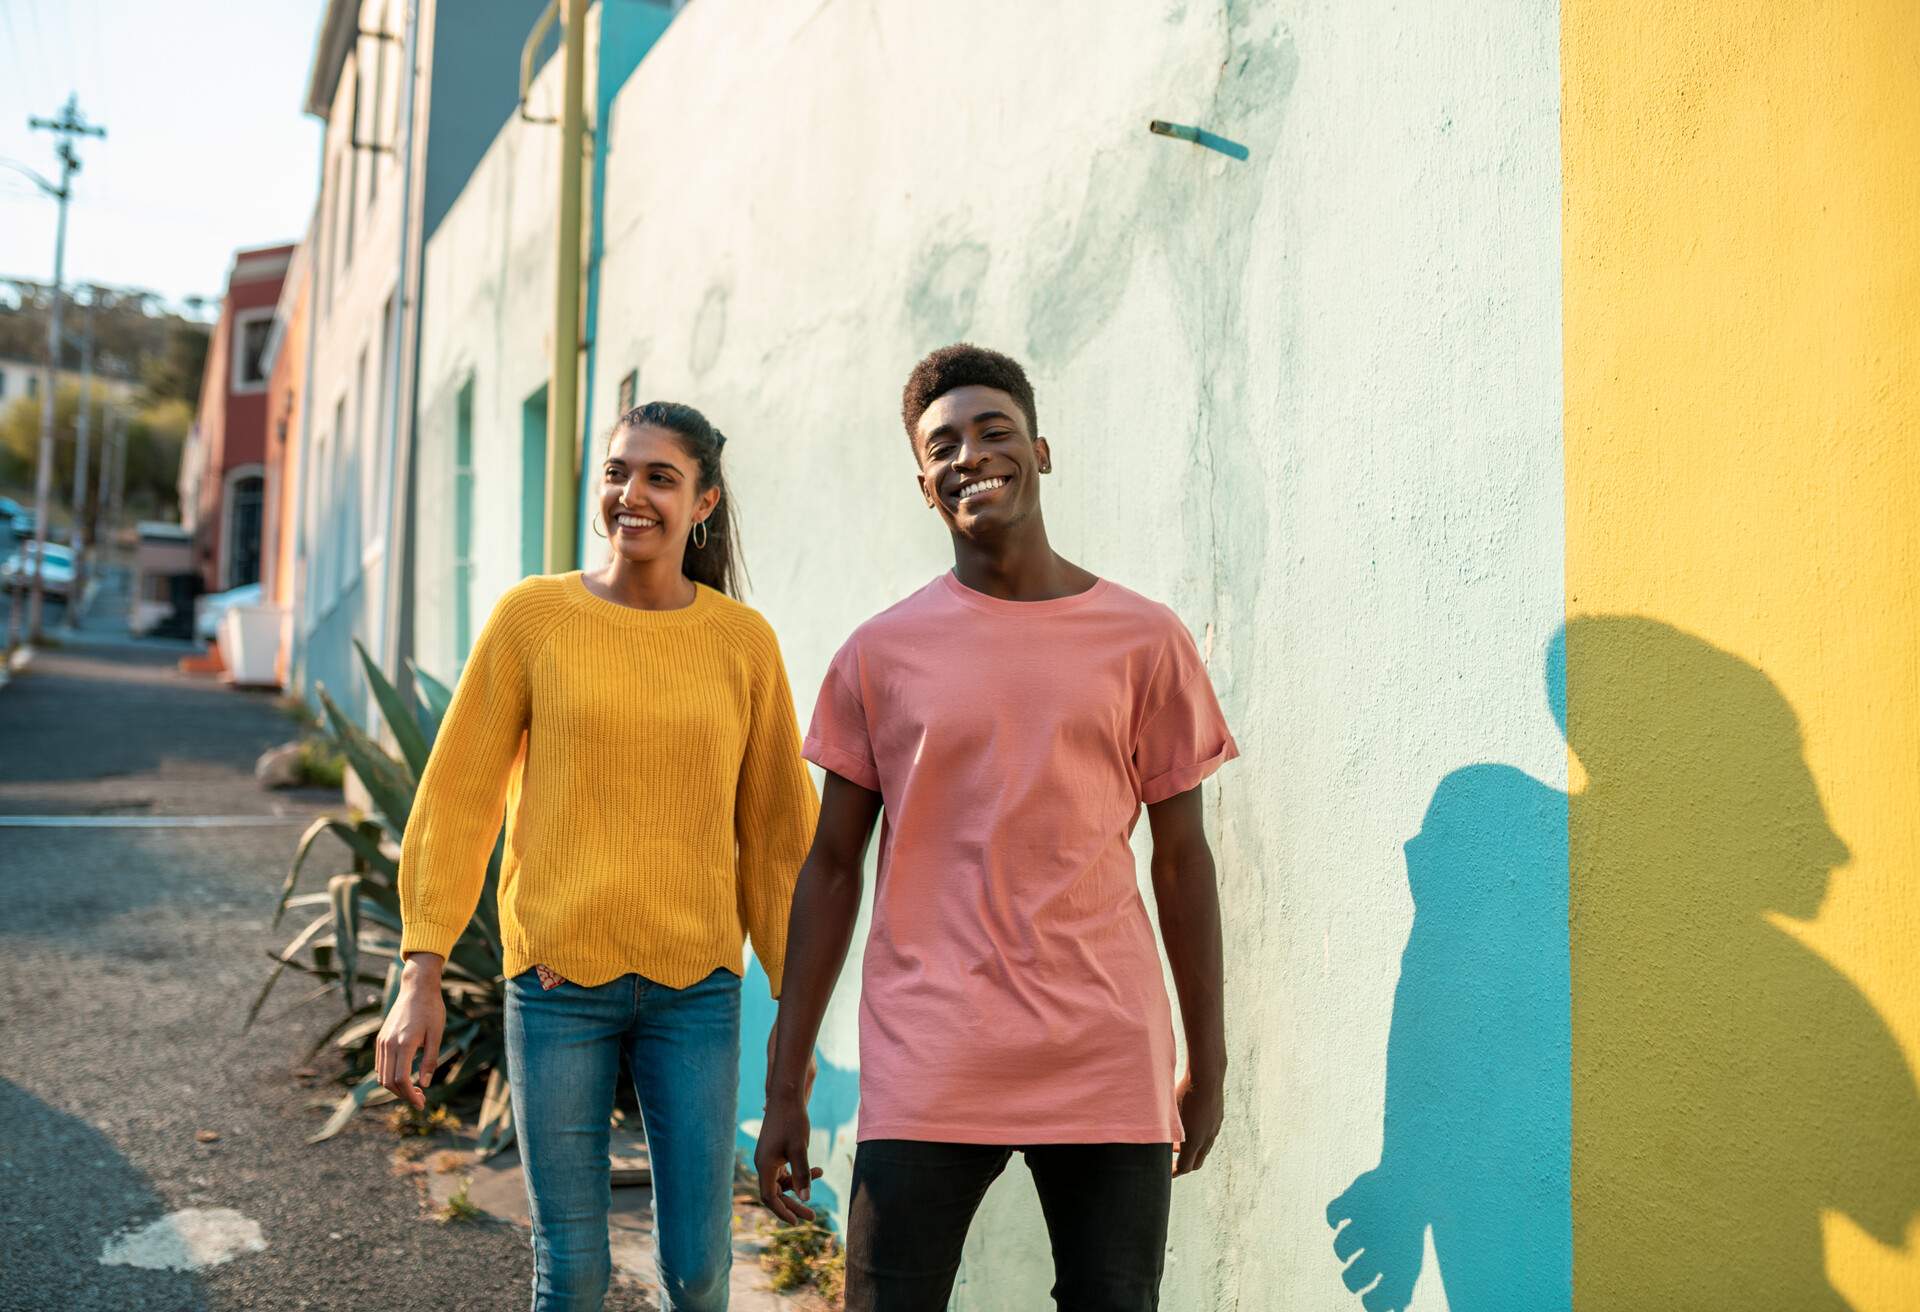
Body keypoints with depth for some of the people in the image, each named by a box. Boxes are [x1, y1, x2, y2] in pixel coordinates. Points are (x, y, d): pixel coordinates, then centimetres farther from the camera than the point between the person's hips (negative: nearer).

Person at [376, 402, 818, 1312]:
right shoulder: (532, 615, -2)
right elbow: (456, 798, 0)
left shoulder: (744, 641, 1)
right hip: (557, 977, -1)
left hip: (695, 987, 1)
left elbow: (775, 831, 6)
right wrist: (420, 977, -4)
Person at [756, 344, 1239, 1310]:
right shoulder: (880, 655, 3)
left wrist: (1208, 1065, 10)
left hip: (1108, 1069, 1)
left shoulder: (1145, 642, 3)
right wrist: (784, 1090, 4)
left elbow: (1181, 858, 8)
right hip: (927, 1079, 0)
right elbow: (831, 868, 6)